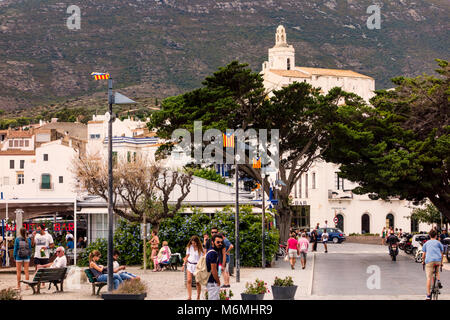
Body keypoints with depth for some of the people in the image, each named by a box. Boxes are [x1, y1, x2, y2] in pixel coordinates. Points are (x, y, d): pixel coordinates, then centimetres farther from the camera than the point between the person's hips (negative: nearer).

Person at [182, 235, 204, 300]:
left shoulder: (200, 248, -5)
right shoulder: (189, 247, 4)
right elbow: (187, 256, 13)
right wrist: (184, 265, 11)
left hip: (197, 266, -3)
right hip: (190, 265, 3)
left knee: (198, 282, 0)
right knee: (189, 281, -10)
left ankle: (198, 297, 12)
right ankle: (189, 297, -9)